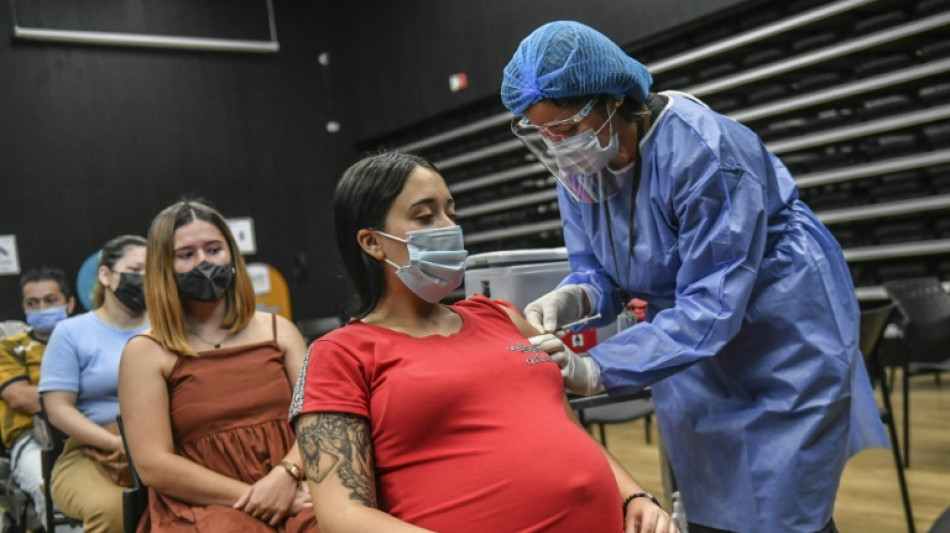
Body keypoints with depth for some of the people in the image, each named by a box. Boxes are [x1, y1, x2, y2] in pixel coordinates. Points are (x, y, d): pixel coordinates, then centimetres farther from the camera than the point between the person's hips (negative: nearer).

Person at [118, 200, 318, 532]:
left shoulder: (279, 330, 13)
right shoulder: (147, 352, 4)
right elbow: (154, 466, -3)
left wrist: (287, 475, -14)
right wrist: (254, 496, -11)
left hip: (293, 495, 3)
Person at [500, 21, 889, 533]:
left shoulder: (702, 151, -31)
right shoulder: (578, 165, -9)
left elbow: (711, 306, -33)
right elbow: (599, 272, -2)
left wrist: (595, 370, -38)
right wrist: (574, 298, -26)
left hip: (785, 335, -6)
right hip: (692, 348, 7)